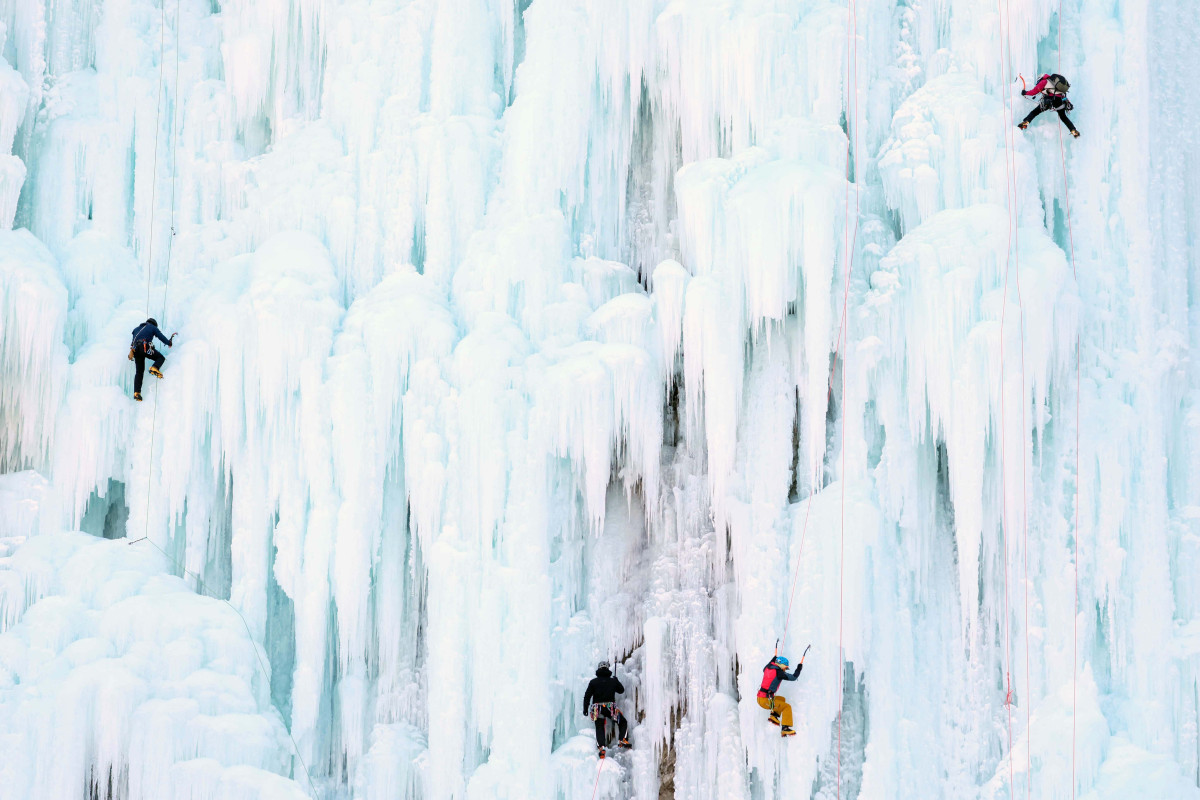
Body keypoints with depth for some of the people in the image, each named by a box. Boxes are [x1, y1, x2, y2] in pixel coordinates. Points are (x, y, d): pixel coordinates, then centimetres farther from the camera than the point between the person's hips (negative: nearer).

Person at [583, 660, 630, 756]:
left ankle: (601, 747, -18)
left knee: (599, 728, 4)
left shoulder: (593, 682, 2)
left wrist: (585, 709, 8)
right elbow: (621, 690, 21)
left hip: (597, 708, 0)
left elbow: (587, 696, 0)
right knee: (622, 722, 19)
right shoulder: (613, 681, 4)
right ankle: (623, 740, 0)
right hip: (610, 708, 0)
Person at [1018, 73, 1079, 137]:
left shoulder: (1044, 82, 14)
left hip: (1050, 99, -5)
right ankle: (1074, 131, 18)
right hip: (1061, 102, 5)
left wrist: (1025, 92, 29)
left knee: (1034, 112, 4)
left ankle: (1025, 123, -17)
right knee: (1063, 117, 25)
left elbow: (1034, 92, 13)